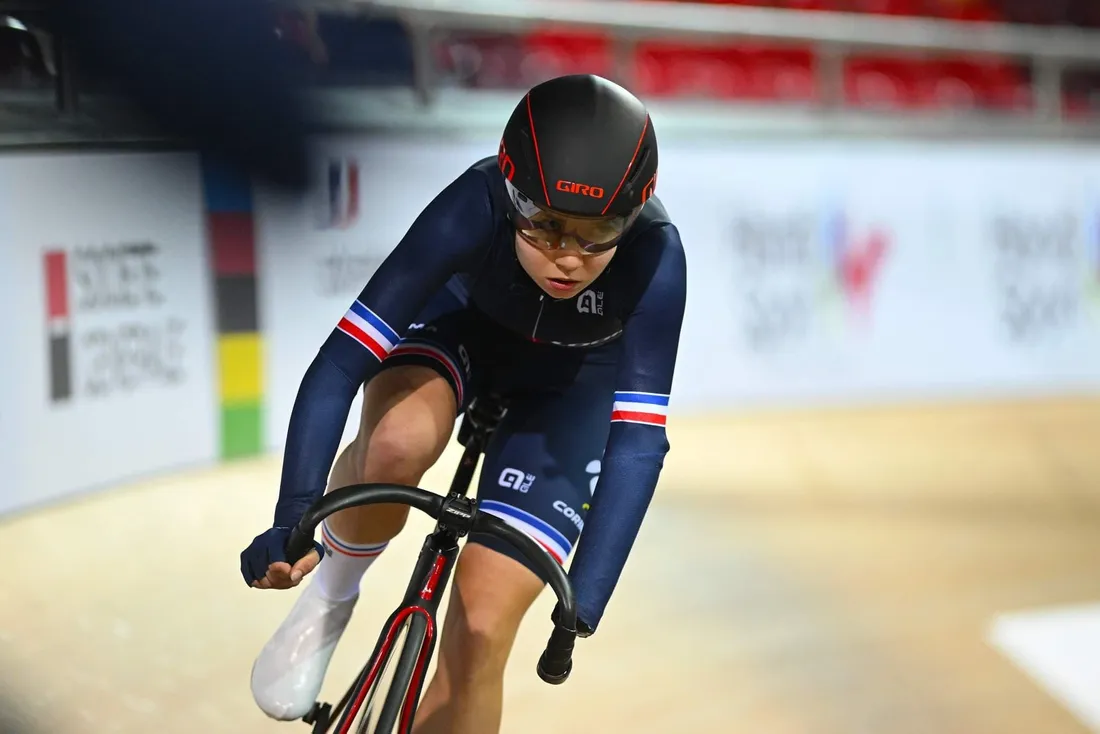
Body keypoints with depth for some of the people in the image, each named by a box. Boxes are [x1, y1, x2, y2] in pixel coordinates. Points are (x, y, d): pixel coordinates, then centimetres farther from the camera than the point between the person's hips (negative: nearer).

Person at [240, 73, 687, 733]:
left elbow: (637, 442, -33)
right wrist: (291, 522, -46)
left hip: (569, 383, 0)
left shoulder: (655, 259, -36)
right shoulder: (473, 210, -37)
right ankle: (334, 591, -6)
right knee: (398, 442, -37)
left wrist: (584, 602, -40)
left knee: (478, 636, -11)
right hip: (462, 326, 0)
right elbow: (341, 363, -37)